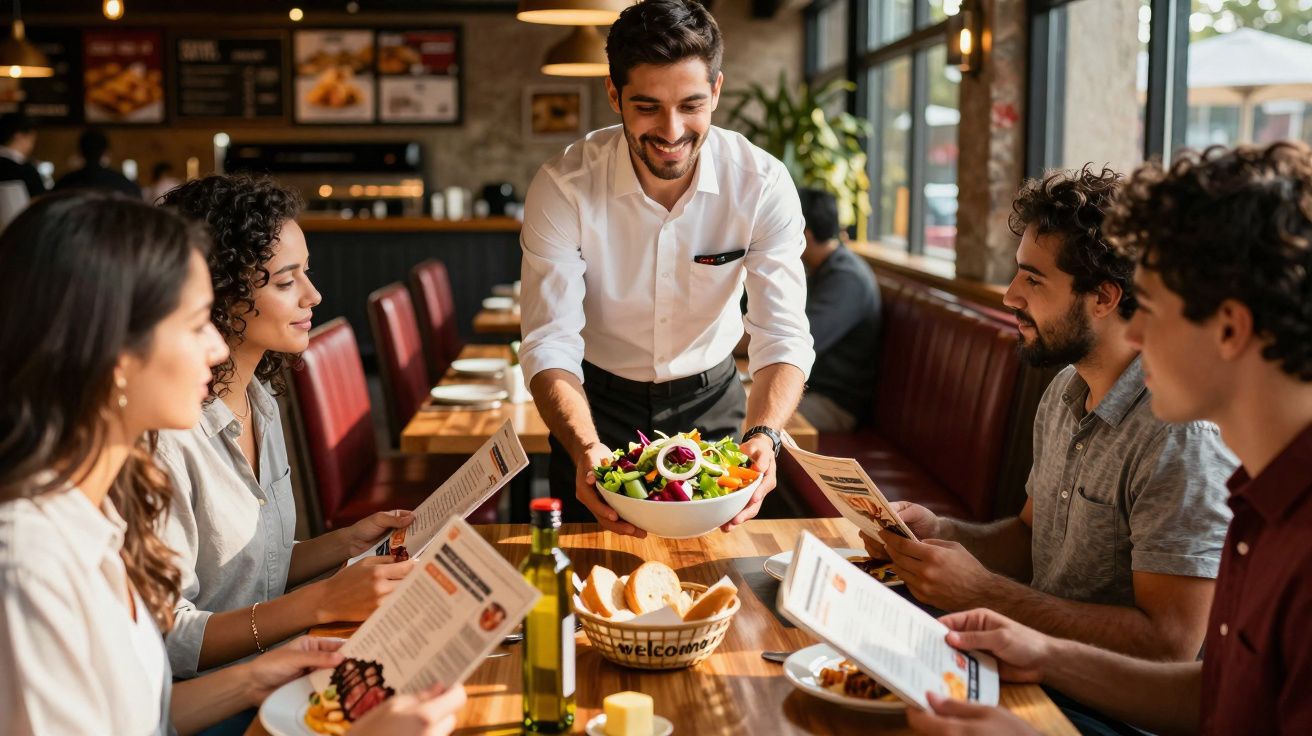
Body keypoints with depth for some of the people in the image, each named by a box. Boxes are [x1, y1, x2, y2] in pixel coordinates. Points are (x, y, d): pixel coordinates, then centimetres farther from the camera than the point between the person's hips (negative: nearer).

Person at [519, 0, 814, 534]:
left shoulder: (763, 186, -21)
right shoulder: (562, 188, -25)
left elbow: (783, 335, -25)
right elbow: (550, 344, -27)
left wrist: (763, 436, -45)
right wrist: (585, 450, -46)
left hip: (710, 399, 1)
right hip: (598, 399, -1)